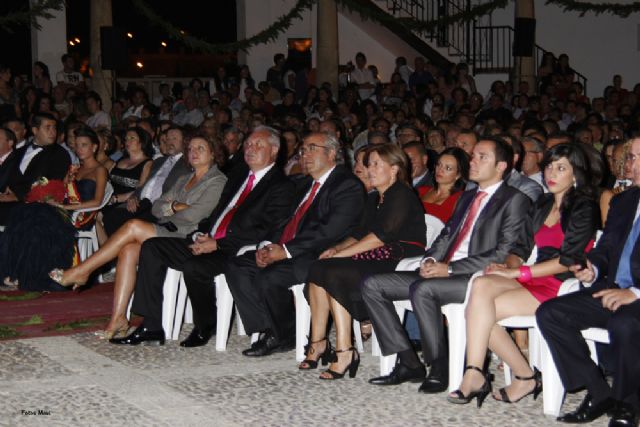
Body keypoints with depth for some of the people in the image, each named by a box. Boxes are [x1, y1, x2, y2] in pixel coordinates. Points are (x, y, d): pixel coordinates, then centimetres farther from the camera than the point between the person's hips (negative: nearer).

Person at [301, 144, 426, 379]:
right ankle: (317, 343, -13)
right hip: (377, 261, 9)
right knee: (318, 268, -13)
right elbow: (361, 234, 19)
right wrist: (337, 248, -2)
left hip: (400, 265, -9)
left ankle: (344, 352, -27)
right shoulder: (374, 199, 22)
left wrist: (341, 253, -17)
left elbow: (382, 235, -17)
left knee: (334, 273, -26)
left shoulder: (402, 195, -8)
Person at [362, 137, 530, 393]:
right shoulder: (467, 197, 24)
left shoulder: (514, 199, -2)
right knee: (372, 285, -4)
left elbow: (502, 254, -12)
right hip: (443, 273, 9)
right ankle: (409, 364, -6)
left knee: (422, 289, -35)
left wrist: (450, 269, -17)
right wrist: (431, 260, 0)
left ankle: (440, 369, -20)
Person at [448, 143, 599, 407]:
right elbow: (524, 247, 19)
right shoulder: (542, 205, 21)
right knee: (481, 285, -26)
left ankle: (526, 378, -12)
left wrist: (516, 273, -13)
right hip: (533, 281, 7)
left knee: (479, 310, -23)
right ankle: (475, 376, -28)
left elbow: (568, 261, -12)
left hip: (562, 287, -7)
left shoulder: (584, 208, -3)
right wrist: (508, 265, -5)